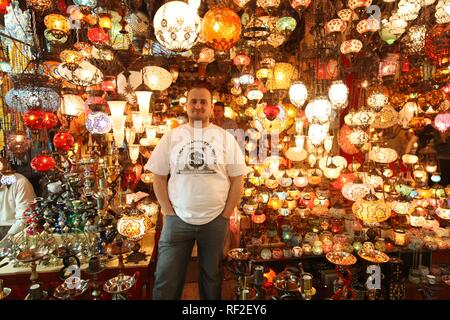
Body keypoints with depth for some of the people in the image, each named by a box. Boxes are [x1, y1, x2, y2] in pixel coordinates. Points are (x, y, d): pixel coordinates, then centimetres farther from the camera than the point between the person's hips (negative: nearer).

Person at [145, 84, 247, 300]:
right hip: (177, 220, 1)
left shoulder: (226, 138, 0)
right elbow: (159, 178, 2)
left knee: (211, 277, 19)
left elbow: (237, 179, 0)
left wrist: (225, 215, -4)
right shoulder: (171, 137, 1)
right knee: (166, 281, 12)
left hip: (215, 221, 0)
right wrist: (169, 212, -4)